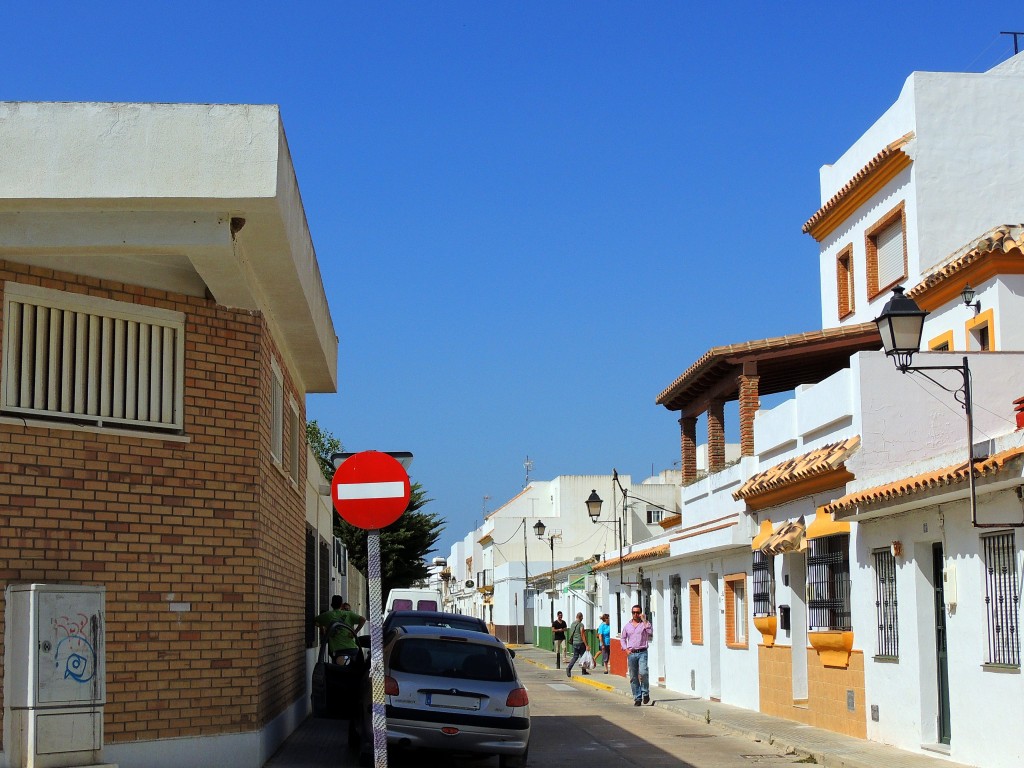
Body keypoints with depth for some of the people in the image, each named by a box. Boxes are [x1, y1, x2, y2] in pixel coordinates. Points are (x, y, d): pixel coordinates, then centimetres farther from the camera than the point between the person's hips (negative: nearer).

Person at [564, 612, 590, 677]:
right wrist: (586, 645, -15)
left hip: (574, 643, 6)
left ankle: (569, 668, -10)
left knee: (575, 657, 11)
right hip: (580, 642, -6)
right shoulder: (581, 624, -12)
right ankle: (584, 671, 12)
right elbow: (582, 635, -16)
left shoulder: (572, 624, 9)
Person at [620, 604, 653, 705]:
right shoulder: (628, 625, 13)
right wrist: (626, 649, 7)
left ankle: (645, 692, -2)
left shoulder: (645, 623, 5)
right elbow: (622, 638, 21)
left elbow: (650, 632, -15)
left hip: (642, 652, -3)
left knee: (643, 673, -22)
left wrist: (644, 620, -14)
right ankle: (637, 698, 11)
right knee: (633, 677, 4)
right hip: (631, 654, 3)